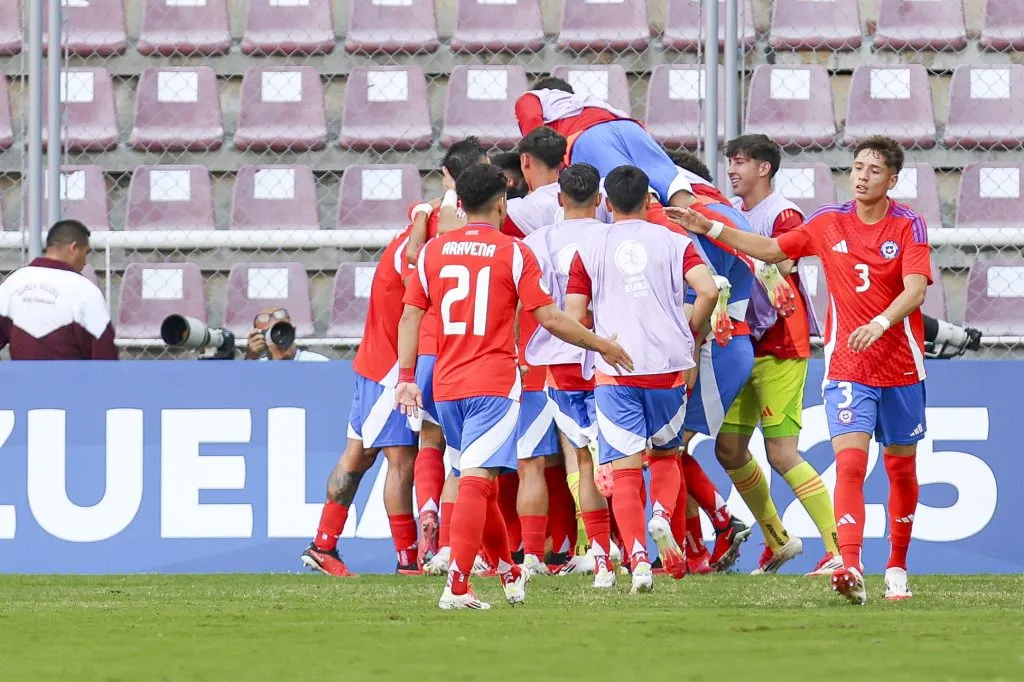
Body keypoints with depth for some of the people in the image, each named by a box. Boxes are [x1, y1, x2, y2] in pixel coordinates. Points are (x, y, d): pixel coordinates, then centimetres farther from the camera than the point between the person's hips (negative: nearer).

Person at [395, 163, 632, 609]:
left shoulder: (433, 250, 7)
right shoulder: (513, 253, -4)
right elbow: (550, 318, -5)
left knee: (476, 480, 18)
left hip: (447, 385, 5)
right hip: (494, 382, -5)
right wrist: (603, 346, 7)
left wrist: (406, 377, 11)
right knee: (477, 480, -11)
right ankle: (456, 586, -23)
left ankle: (508, 572, 35)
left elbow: (410, 317, 6)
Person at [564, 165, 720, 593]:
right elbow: (708, 290, -8)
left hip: (614, 368, -1)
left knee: (625, 470, -1)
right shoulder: (673, 242, 6)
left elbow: (573, 317, 2)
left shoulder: (589, 251, 7)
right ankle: (663, 515, -8)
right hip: (669, 365, 1)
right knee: (666, 454, 21)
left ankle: (637, 556, -18)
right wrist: (692, 339, 8)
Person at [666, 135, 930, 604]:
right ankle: (851, 569, -28)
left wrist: (878, 324, -35)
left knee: (901, 470, 11)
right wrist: (708, 228, 11)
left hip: (901, 367, 0)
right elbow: (771, 249, 16)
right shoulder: (829, 222, 3)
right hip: (847, 368, 1)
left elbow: (915, 289, -18)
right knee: (849, 463, -16)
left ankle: (897, 568, 28)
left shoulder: (909, 226, -6)